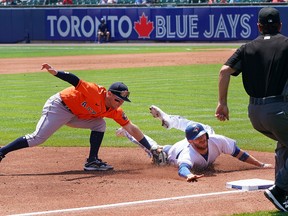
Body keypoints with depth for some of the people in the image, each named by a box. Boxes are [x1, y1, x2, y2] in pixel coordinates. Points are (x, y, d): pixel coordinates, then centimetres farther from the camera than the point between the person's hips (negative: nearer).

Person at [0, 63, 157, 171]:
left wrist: (151, 149, -5)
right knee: (37, 138, -14)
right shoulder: (95, 92, -27)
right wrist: (55, 72, -46)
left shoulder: (115, 112, -6)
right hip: (58, 106, -7)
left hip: (74, 115, 7)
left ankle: (92, 161, -3)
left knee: (99, 124, -4)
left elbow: (132, 129, -3)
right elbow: (74, 80, -31)